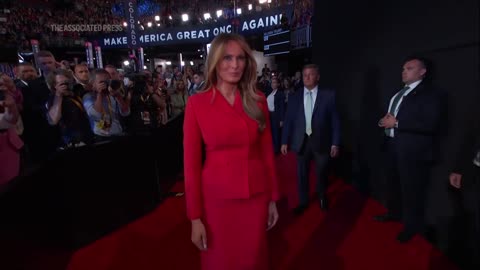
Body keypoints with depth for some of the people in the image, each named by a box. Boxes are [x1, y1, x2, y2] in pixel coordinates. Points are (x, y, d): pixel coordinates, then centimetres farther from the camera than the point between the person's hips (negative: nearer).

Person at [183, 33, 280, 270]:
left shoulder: (258, 101, 0)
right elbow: (192, 162, -8)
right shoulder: (197, 103, -9)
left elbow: (267, 152, 5)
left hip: (256, 197, 3)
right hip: (217, 198, -2)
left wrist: (273, 198, 7)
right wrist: (195, 217, -6)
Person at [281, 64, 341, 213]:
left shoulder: (328, 95, -4)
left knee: (321, 173, 15)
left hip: (321, 142, -1)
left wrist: (335, 143, -8)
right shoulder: (294, 97, 2)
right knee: (302, 173, 11)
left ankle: (322, 198, 42)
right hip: (301, 141, 1)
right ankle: (303, 201, 31)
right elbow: (288, 120, 3)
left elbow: (335, 120, -4)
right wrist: (285, 141, 0)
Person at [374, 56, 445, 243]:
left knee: (411, 190, 4)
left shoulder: (431, 93, -11)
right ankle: (394, 213, 42)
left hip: (413, 150, -8)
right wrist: (386, 121, -1)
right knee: (393, 184, 22)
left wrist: (397, 123, -22)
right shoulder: (399, 93, 14)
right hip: (393, 146, 8)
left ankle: (412, 225, 24)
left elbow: (431, 124, -23)